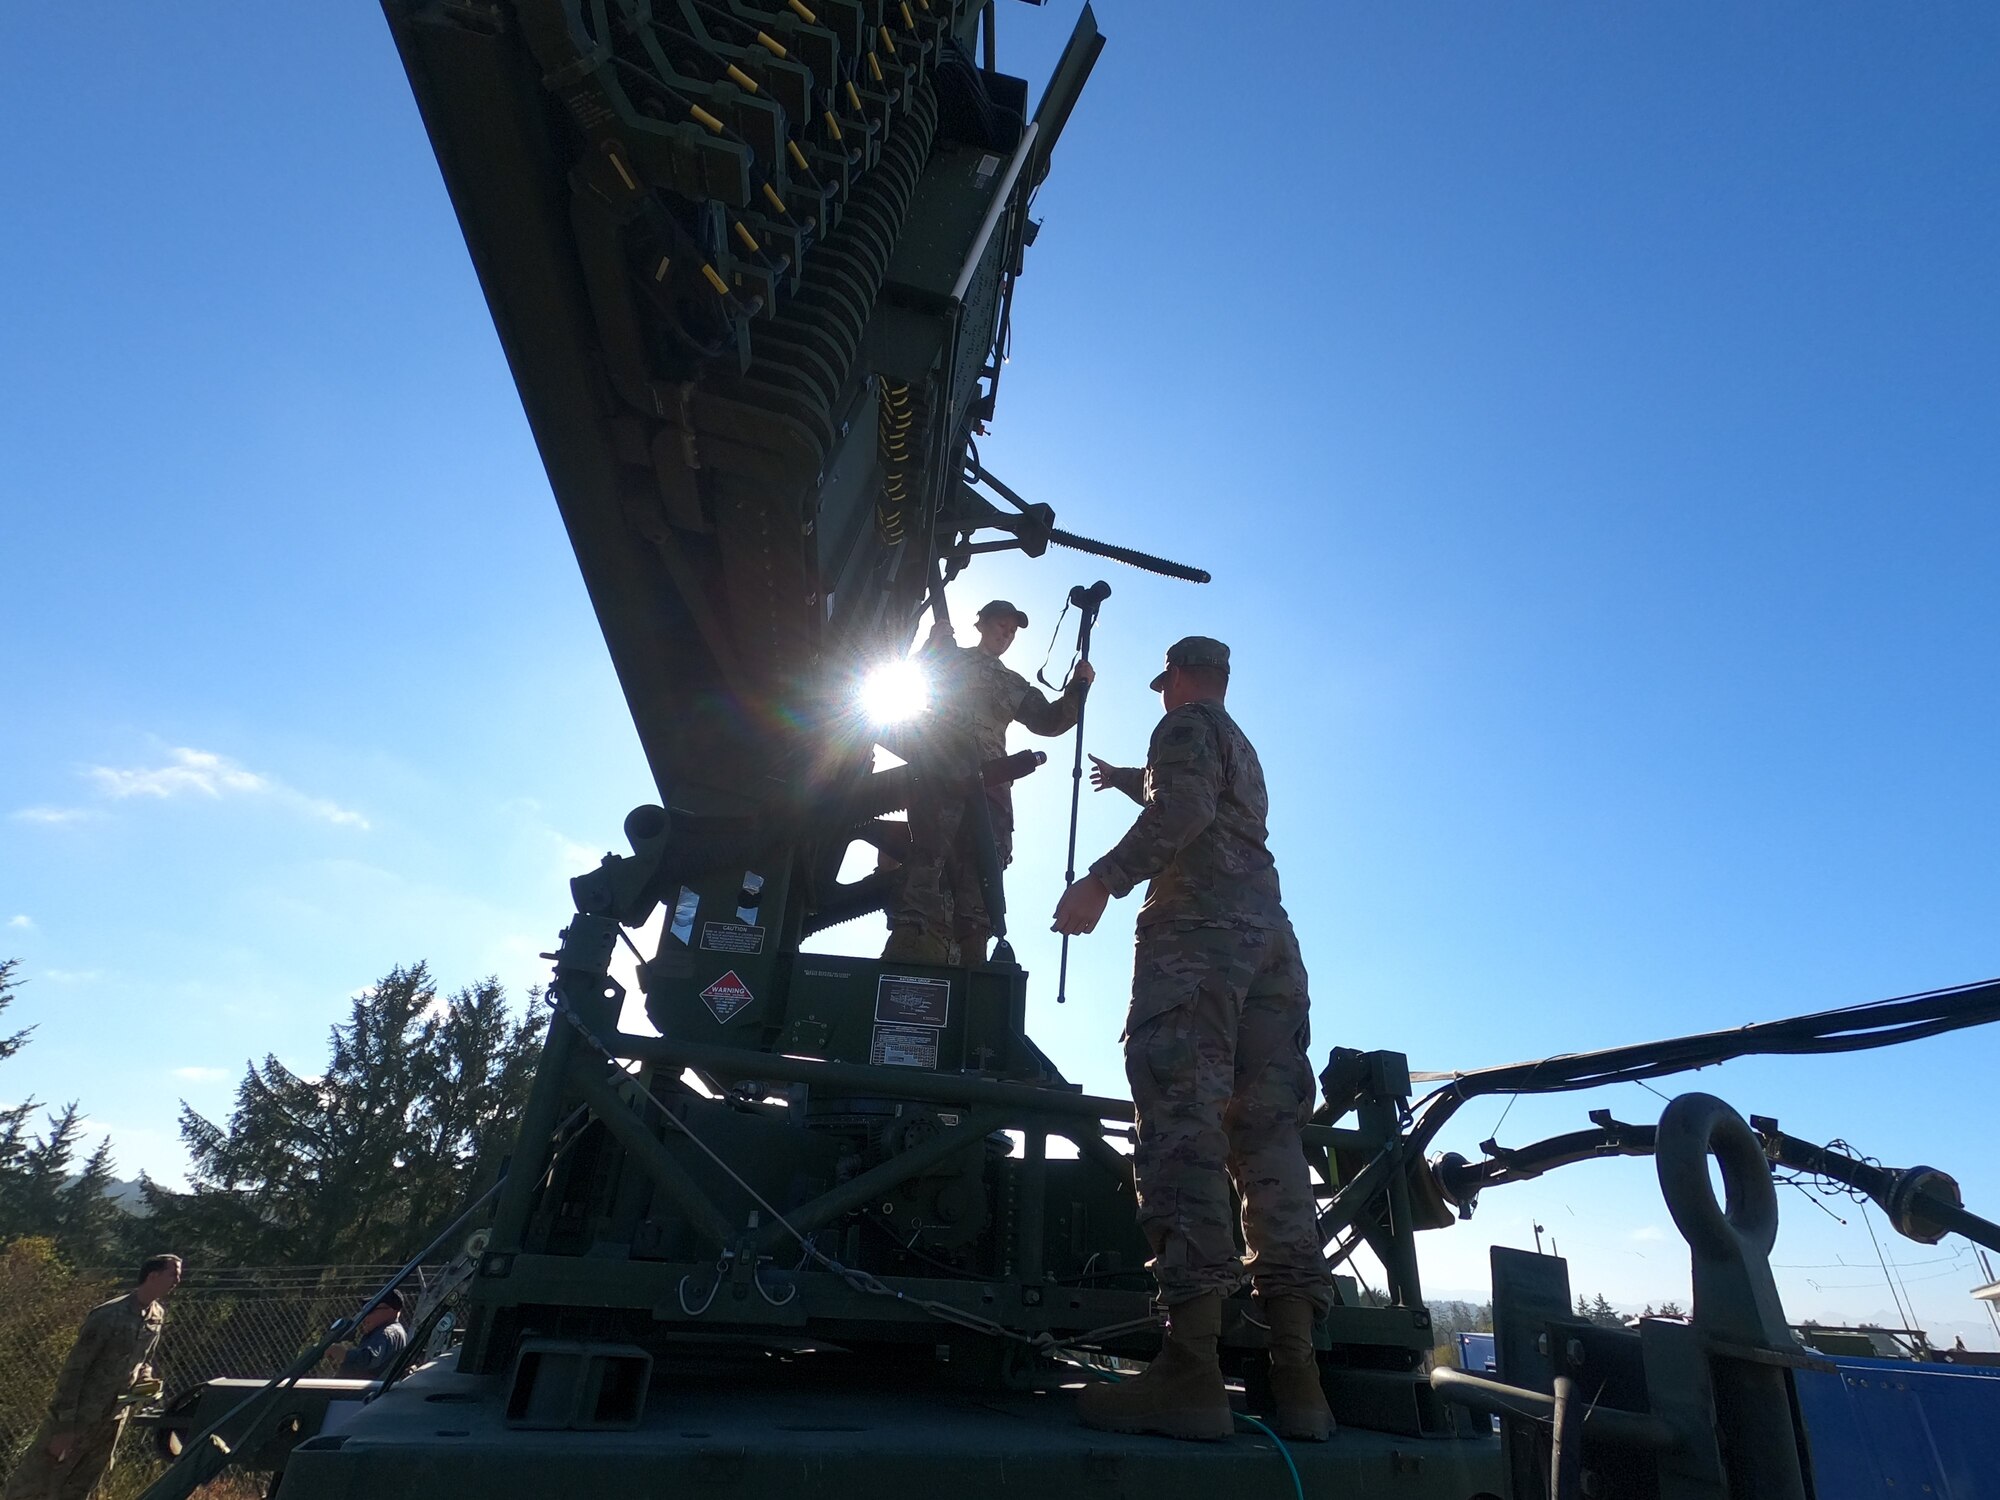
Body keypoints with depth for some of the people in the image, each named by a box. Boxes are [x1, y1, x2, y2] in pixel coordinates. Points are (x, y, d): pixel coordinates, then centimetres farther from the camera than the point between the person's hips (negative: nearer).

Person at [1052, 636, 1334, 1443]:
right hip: (1269, 935, 9)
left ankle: (1192, 1367, -22)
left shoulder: (1186, 724, 8)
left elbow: (1184, 809, -13)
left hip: (1198, 930, -8)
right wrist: (1126, 778, 69)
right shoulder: (1241, 749, 34)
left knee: (1180, 1123, -16)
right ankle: (1296, 1370, -2)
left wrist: (1103, 878, -19)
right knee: (1268, 1137, 1)